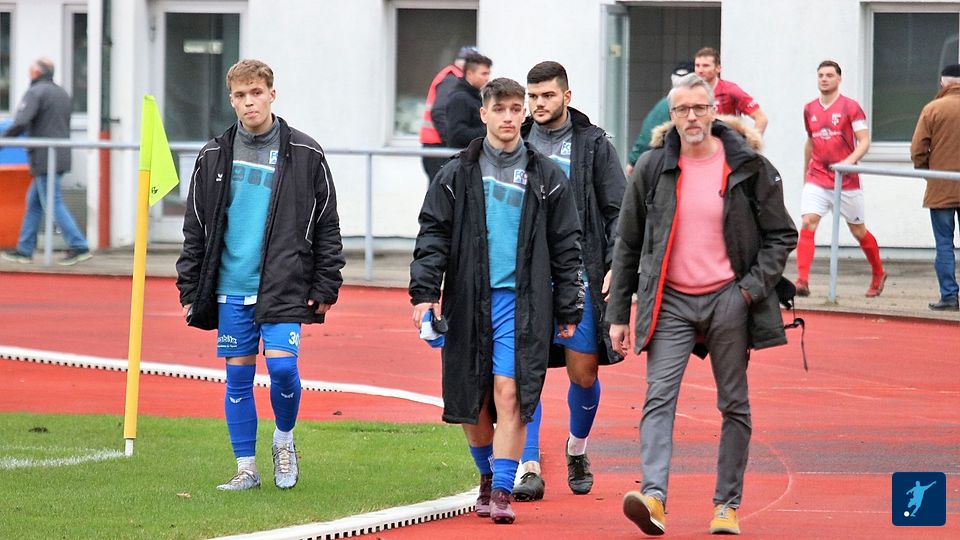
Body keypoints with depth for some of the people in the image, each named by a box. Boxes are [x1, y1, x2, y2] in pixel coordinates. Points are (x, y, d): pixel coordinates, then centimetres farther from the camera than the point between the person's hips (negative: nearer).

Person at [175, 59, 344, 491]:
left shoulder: (305, 155, 1)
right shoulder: (214, 157, 7)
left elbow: (327, 227, 5)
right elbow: (196, 229, 12)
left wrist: (326, 288, 0)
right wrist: (190, 290, 7)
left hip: (284, 286, -2)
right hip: (231, 287, 2)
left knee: (282, 365, -14)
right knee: (238, 377, 3)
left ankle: (284, 439, 12)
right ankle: (246, 468, 12)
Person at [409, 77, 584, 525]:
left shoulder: (546, 178, 8)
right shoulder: (458, 175, 8)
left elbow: (566, 248, 10)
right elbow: (433, 235, 5)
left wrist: (568, 310, 7)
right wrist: (425, 292, -6)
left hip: (522, 302, -1)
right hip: (468, 302, 1)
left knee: (509, 395, -13)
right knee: (471, 403, 6)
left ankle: (502, 490, -11)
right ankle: (489, 476, 29)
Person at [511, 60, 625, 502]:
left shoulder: (593, 144, 4)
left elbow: (618, 210, 4)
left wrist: (616, 264, -7)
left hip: (579, 272, -1)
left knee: (584, 372, 2)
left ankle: (577, 448, 28)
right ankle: (529, 466, -7)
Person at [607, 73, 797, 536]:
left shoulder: (748, 167, 0)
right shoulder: (652, 168, 4)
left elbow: (781, 234, 6)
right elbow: (627, 245, 10)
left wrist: (754, 286, -7)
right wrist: (618, 314, 8)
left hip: (728, 300, 0)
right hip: (669, 302, 0)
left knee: (734, 406, 6)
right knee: (659, 397, -15)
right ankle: (653, 496, -27)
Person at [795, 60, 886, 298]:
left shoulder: (850, 107, -5)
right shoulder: (810, 109, 9)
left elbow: (864, 141, -9)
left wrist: (849, 161, -26)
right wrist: (805, 174, 27)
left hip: (846, 181, -3)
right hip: (817, 179, 3)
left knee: (858, 230, 10)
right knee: (808, 224, -17)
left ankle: (878, 275, 32)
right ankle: (802, 281, -25)